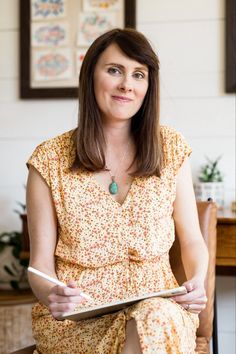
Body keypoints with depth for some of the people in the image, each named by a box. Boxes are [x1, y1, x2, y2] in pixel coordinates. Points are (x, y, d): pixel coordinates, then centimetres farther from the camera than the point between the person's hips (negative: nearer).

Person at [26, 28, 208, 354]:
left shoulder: (171, 148, 7)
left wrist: (197, 283, -9)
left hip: (160, 305, 3)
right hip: (75, 317, -2)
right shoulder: (50, 159, 0)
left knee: (159, 320, -35)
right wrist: (50, 295, -21)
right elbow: (41, 260, 1)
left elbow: (192, 240, 12)